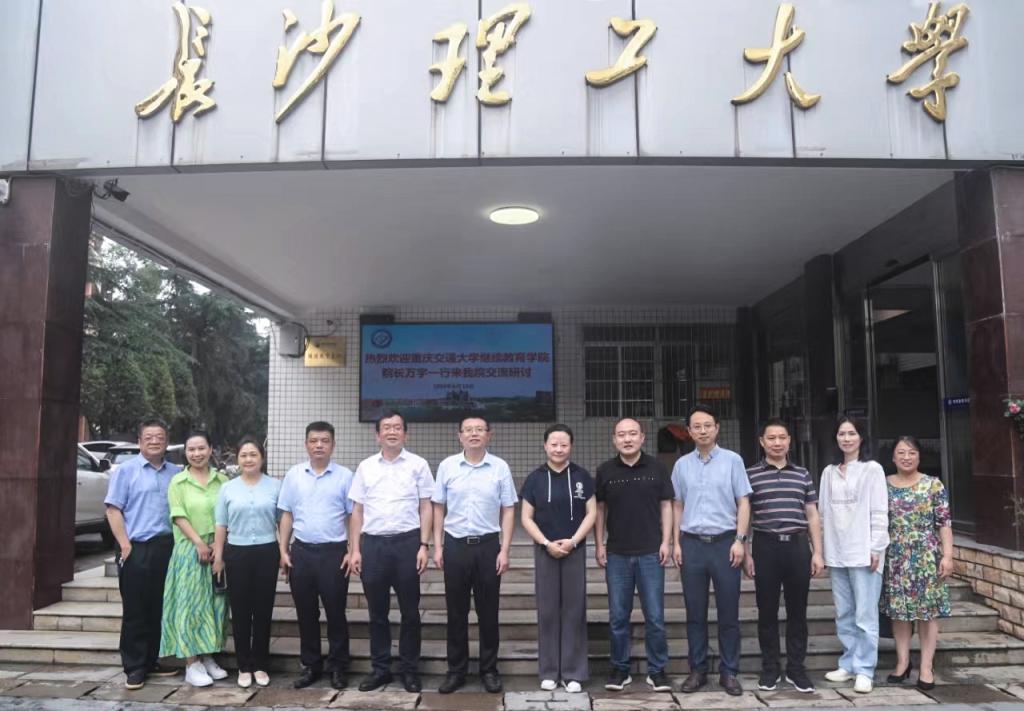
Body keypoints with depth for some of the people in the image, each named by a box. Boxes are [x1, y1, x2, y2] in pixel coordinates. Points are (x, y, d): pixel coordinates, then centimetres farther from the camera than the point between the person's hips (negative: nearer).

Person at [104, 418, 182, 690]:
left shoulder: (176, 473, 11)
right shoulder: (126, 470, -1)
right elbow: (113, 509, -6)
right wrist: (125, 545, -12)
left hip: (167, 548, 4)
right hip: (136, 548, -4)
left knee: (159, 609, 11)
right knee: (135, 611, 2)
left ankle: (151, 662, 23)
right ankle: (134, 668, 11)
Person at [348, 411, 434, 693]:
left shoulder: (418, 465, 2)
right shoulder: (365, 467, 8)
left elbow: (426, 508, 1)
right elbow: (357, 511, 9)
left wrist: (424, 546, -7)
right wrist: (354, 549, 4)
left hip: (407, 542, -2)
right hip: (372, 543, 2)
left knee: (410, 612, 7)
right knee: (377, 612, 12)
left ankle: (410, 670, 20)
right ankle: (380, 668, 25)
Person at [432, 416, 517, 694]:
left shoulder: (500, 467, -2)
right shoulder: (447, 466, 1)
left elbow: (508, 511, 1)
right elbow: (438, 508, 6)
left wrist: (504, 550, -4)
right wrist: (437, 547, 2)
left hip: (488, 545, -1)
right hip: (455, 545, 1)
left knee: (488, 611, 8)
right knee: (456, 611, 9)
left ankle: (489, 669, 22)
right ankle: (456, 670, 22)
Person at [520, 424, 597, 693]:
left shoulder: (582, 476, 0)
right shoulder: (535, 478, 1)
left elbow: (592, 513, 0)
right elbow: (526, 518, 1)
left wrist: (572, 541, -11)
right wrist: (546, 543, -10)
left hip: (575, 550, 0)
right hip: (545, 551, 0)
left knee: (574, 610, 4)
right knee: (547, 611, 6)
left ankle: (574, 673, 14)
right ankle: (549, 672, 17)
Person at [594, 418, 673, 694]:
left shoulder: (657, 468, 1)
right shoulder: (605, 471, 3)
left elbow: (666, 505, 4)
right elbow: (599, 509, 7)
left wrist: (666, 542, -3)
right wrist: (599, 545, 2)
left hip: (651, 552, -1)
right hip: (617, 554, 1)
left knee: (655, 616, 4)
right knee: (618, 616, 8)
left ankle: (657, 670, 18)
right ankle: (620, 669, 21)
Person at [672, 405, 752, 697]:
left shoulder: (732, 460, 0)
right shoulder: (682, 465, 7)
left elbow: (743, 503, 0)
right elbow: (678, 507, 11)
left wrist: (740, 540, -8)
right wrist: (677, 543, 5)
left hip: (724, 542, -2)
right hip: (692, 543, 2)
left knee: (728, 612, 5)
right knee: (695, 613, 8)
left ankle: (729, 672, 16)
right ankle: (697, 669, 19)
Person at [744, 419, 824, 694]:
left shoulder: (802, 474, 10)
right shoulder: (750, 474, 2)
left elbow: (812, 516, 12)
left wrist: (817, 552, 5)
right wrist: (746, 553, -2)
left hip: (798, 546, 2)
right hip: (765, 546, -2)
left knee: (798, 610, 7)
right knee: (767, 611, 5)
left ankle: (796, 669, 19)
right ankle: (770, 669, 17)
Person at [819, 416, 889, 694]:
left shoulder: (872, 469, -2)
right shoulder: (829, 472, 12)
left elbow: (879, 512, -5)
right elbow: (824, 512, 12)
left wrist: (876, 548, -10)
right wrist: (824, 550, 9)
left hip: (863, 552, -5)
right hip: (837, 553, 5)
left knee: (865, 615, -3)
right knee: (844, 614, 11)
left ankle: (864, 670, 4)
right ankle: (849, 664, 21)